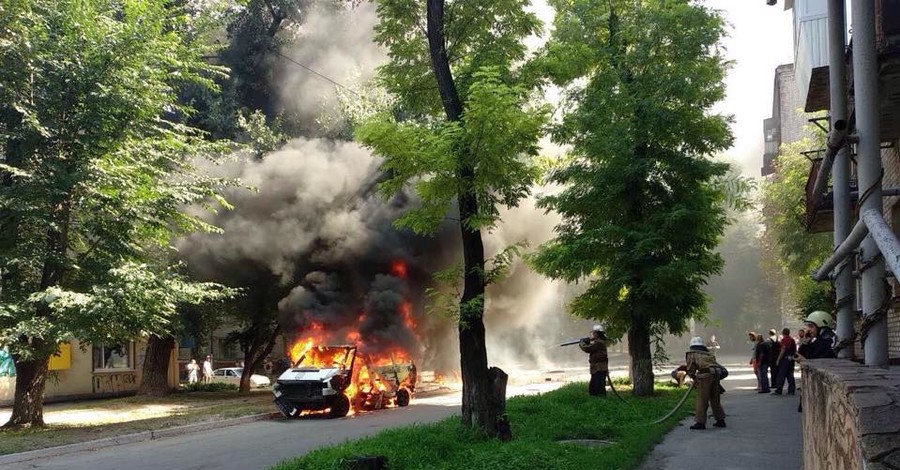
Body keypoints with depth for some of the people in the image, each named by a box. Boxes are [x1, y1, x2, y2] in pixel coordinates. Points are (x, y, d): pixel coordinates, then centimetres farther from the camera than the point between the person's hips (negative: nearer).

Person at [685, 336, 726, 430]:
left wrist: (694, 378, 25)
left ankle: (700, 422, -2)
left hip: (706, 375, -6)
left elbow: (691, 370, 8)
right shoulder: (709, 354, 28)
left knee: (701, 401, 0)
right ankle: (720, 420, 23)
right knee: (715, 399, 18)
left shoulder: (691, 354, 13)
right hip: (716, 374, 6)